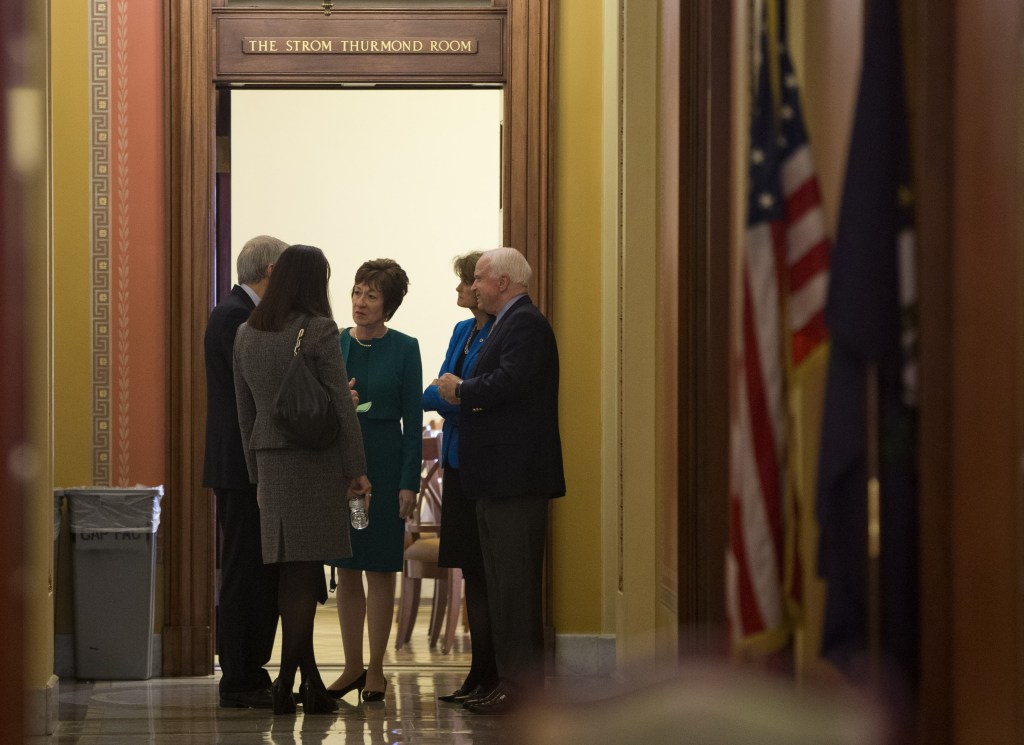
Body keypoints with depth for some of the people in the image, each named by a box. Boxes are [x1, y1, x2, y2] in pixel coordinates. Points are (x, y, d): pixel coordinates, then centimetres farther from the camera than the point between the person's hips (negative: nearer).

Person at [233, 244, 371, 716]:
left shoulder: (246, 335, 8)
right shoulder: (318, 330, -10)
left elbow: (245, 411, 13)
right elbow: (341, 404, -10)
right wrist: (356, 468, -3)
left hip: (271, 461, 6)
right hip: (317, 460, -6)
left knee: (291, 575, 8)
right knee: (304, 572, -5)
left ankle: (310, 682, 10)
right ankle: (287, 681, -7)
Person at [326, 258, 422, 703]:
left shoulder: (404, 349, -3)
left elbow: (412, 419, -4)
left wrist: (409, 483, -9)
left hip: (383, 465, -3)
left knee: (380, 570, 2)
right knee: (346, 571, 7)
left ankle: (375, 669, 9)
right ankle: (352, 665, 16)